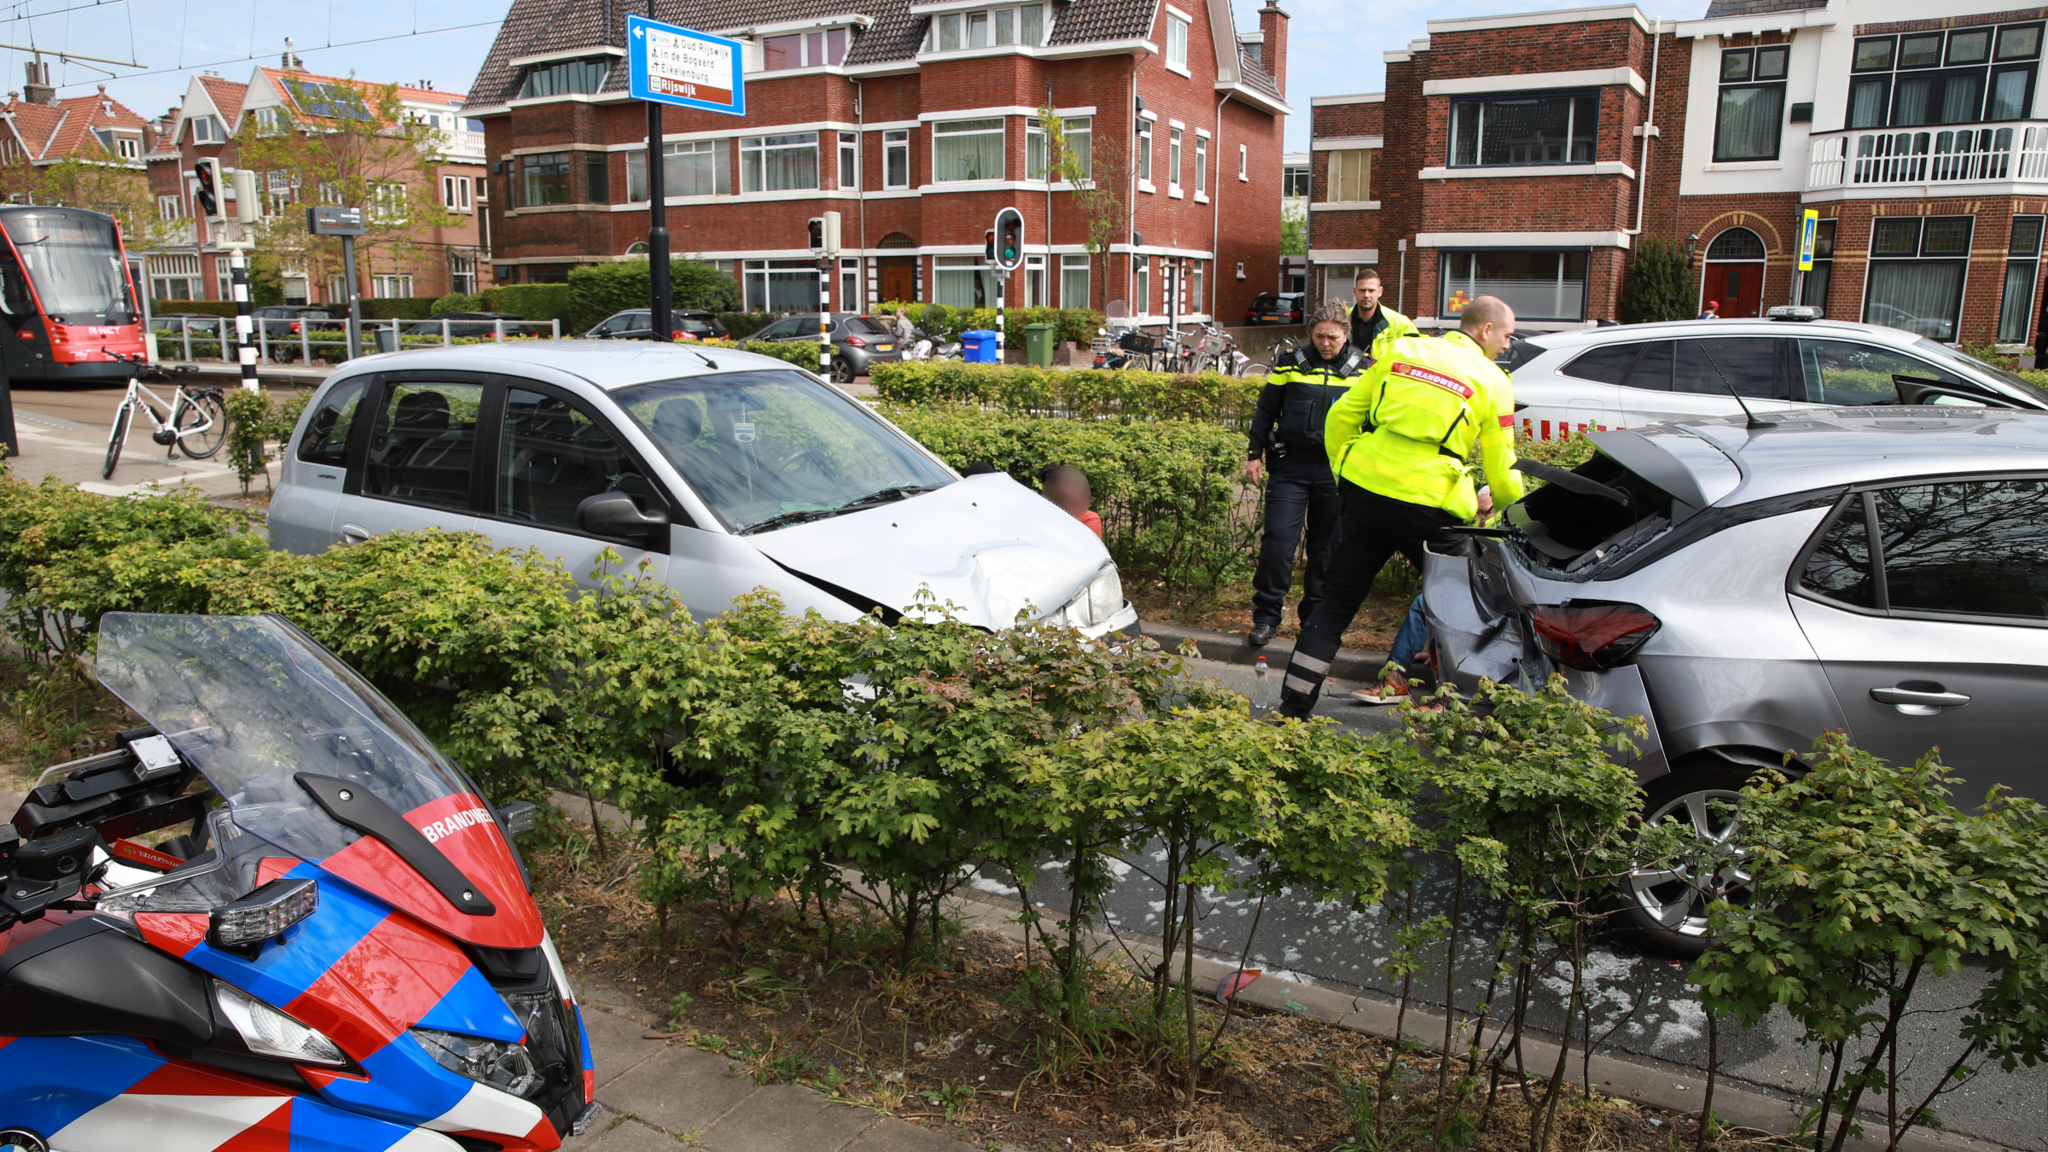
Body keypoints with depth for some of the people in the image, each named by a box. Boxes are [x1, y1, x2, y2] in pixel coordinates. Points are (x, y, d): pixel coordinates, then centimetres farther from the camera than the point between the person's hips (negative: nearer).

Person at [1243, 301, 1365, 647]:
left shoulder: (1364, 370, 3)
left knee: (1326, 547, 7)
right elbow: (1265, 411, 11)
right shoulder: (1292, 365, 3)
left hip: (1337, 472, 1)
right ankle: (1266, 615, 1)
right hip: (1292, 466, 0)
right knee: (1278, 537, -9)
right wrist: (1254, 454, 7)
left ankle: (1316, 618, 20)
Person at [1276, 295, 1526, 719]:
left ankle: (1292, 708, 13)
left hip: (1362, 489, 4)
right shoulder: (1491, 381, 5)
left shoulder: (1400, 351, 15)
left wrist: (1343, 472, 23)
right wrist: (1504, 498, 28)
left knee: (1336, 603, 12)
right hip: (1426, 506, -4)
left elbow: (1341, 417, 14)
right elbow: (1501, 472, 7)